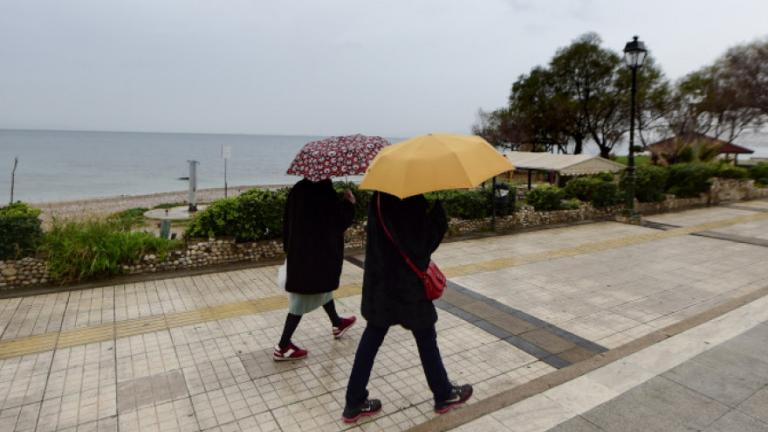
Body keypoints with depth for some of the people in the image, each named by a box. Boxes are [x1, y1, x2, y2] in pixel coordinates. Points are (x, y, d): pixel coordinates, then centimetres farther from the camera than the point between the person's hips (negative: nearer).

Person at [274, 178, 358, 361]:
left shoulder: (298, 189, 0)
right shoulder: (326, 194, -22)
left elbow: (287, 222, 6)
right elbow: (340, 222, -14)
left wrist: (289, 248, 16)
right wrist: (349, 203, 2)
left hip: (298, 251, 8)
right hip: (316, 254, -8)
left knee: (324, 288, 26)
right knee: (302, 300, 3)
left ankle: (337, 324, 46)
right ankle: (283, 347, 12)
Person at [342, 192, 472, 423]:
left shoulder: (380, 196, 2)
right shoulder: (412, 201, -22)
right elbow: (421, 245, -21)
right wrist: (438, 213, -13)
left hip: (380, 281, 7)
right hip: (406, 284, -6)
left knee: (372, 337, 15)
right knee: (426, 339, 14)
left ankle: (354, 403, 24)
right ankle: (444, 395, 35)